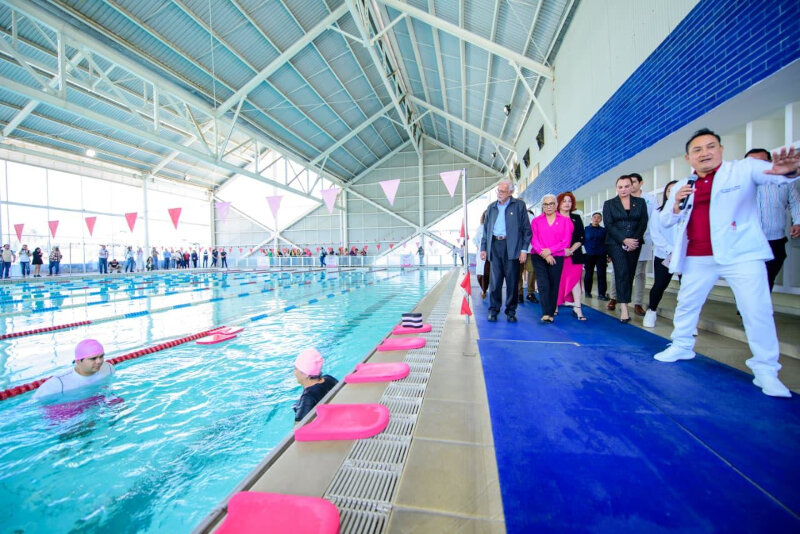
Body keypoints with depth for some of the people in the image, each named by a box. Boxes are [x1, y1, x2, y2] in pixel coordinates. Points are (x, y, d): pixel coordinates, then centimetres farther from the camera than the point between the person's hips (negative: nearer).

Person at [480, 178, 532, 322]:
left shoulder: (519, 205, 5)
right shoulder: (491, 207, 16)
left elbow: (526, 229, 2)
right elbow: (486, 229, 17)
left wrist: (524, 249, -6)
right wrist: (483, 248, 10)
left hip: (512, 247, -2)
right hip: (495, 246, 3)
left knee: (512, 281, 3)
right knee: (495, 280, 2)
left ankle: (511, 311, 15)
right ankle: (493, 310, 11)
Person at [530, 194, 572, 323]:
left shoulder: (565, 220, 9)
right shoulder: (536, 221, 11)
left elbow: (566, 241, 0)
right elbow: (534, 240, 1)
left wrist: (549, 250, -12)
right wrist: (544, 254, -12)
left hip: (556, 258, 0)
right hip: (539, 258, 0)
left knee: (554, 286, 3)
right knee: (543, 285, -10)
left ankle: (551, 313, 15)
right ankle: (546, 314, -10)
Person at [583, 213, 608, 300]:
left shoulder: (603, 230, 8)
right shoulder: (586, 229, 4)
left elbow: (607, 243, 12)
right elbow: (582, 241, 6)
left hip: (601, 256, 1)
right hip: (589, 255, -1)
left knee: (601, 274, -2)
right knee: (588, 274, 7)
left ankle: (601, 294, 1)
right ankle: (587, 292, 19)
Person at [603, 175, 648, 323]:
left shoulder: (640, 202, 12)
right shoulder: (609, 204, 5)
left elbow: (643, 223, 4)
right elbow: (608, 225, -4)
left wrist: (634, 240, -11)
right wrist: (624, 240, -14)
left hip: (635, 243, 3)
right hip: (616, 243, -3)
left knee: (630, 274, 3)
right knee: (622, 273, -13)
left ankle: (624, 303, 12)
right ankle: (624, 309, -17)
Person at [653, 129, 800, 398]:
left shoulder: (744, 169, -1)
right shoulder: (681, 187, 9)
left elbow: (769, 172, -19)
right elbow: (665, 221, 9)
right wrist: (677, 204, -9)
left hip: (741, 254, -3)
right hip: (697, 259, 4)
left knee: (757, 311, -5)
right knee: (686, 304, 13)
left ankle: (766, 370, 8)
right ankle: (681, 346, 31)